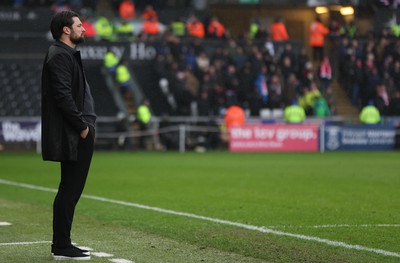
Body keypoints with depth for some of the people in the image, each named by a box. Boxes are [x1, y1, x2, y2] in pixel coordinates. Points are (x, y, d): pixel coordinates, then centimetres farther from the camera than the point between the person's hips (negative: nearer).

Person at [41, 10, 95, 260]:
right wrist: (82, 126, -17)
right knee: (70, 190, -7)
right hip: (73, 136, -10)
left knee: (71, 189, 12)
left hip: (78, 135, 10)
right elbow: (63, 96, -21)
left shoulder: (68, 55, 20)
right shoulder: (60, 56, -13)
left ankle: (62, 243, 18)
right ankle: (62, 247, -3)